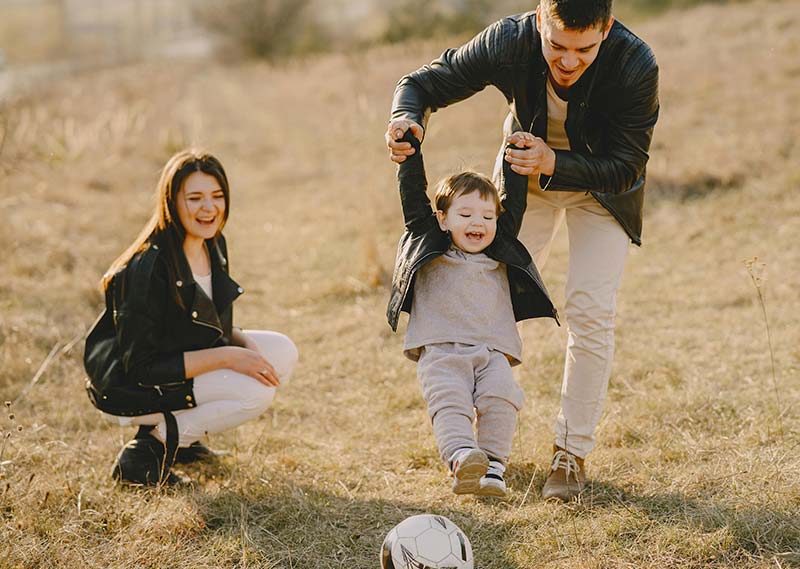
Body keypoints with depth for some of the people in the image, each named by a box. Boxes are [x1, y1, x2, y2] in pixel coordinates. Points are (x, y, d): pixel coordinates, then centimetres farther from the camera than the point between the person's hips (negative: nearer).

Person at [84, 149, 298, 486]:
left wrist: (244, 343, -10)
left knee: (282, 353, -2)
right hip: (127, 390, -9)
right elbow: (141, 367, -26)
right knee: (256, 389, -22)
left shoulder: (213, 245, -1)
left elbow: (213, 325, 13)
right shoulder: (148, 268, -27)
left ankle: (179, 432, 7)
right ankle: (148, 451, -10)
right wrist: (226, 357, -26)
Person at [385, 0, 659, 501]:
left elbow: (626, 169, -28)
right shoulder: (509, 42, -31)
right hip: (526, 176, 2)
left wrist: (554, 165, -44)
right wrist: (407, 118, -42)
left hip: (602, 184, -2)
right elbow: (424, 83, -18)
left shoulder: (636, 65, -35)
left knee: (591, 309, -12)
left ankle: (572, 453, 1)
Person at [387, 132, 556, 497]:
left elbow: (514, 202, 26)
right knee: (449, 402, -26)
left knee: (501, 399, -23)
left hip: (492, 352, 3)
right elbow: (413, 197, 11)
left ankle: (493, 467, -25)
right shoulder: (428, 246, 15)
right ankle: (462, 460, -43)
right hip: (439, 352, -2)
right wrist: (409, 149, 9)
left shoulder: (501, 254, 22)